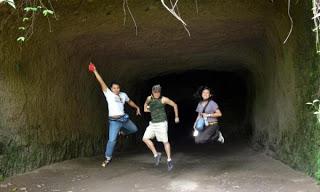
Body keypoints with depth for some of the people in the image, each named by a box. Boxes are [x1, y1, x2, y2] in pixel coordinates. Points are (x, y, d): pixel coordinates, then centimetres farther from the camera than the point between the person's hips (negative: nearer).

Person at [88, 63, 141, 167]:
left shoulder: (123, 95, 7)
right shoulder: (109, 94, -5)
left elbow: (129, 101, 27)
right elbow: (102, 83, -12)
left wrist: (137, 107, 30)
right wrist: (95, 71, -18)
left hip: (124, 118, 5)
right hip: (114, 121, -5)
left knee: (134, 129, 25)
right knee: (112, 140, -11)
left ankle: (123, 131, 52)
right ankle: (108, 158, 3)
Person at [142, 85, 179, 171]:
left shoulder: (163, 99, -9)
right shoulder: (149, 98, 4)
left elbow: (174, 105, 1)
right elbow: (145, 109, 24)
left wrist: (176, 117, 5)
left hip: (162, 123, -5)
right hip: (153, 123, 6)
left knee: (165, 141, -6)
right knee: (145, 139, -3)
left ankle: (169, 160, 6)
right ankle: (156, 155, 7)